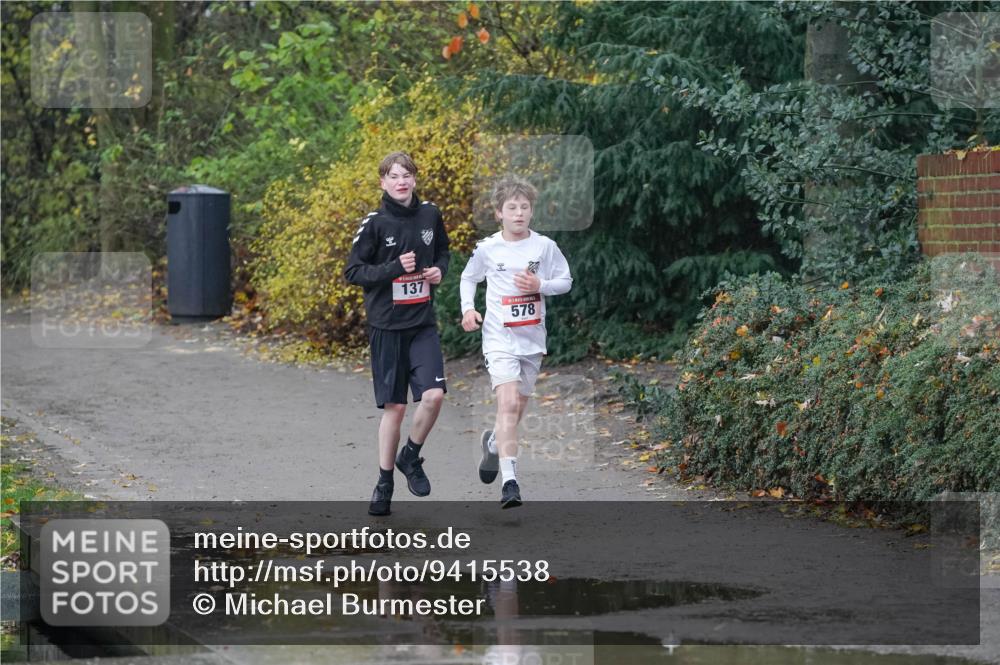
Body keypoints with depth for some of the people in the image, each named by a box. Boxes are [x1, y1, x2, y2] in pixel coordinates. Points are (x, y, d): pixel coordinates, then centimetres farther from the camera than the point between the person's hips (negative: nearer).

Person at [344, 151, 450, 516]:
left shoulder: (430, 215, 4)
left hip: (423, 323, 3)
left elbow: (443, 251, 22)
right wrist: (395, 268, -19)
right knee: (394, 406, 1)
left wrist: (440, 269, 0)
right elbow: (352, 271, -7)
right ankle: (384, 482, 16)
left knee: (434, 394, -14)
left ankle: (411, 457, 12)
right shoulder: (374, 223, -7)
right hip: (387, 325, -3)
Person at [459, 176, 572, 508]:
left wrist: (540, 285, -12)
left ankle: (493, 443, 48)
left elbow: (565, 280, 7)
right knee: (508, 403, -20)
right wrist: (468, 309, 0)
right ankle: (509, 480, -23)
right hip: (499, 337, -3)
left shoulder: (545, 246, -1)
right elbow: (468, 278, 15)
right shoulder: (487, 248, -2)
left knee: (517, 408, 14)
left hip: (532, 338, 3)